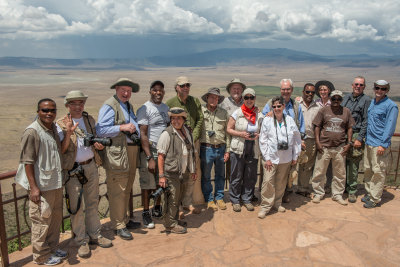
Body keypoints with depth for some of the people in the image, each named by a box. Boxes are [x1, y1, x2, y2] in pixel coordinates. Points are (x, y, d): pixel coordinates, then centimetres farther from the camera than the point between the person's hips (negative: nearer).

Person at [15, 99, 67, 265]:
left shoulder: (53, 128, 9)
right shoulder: (32, 132, -16)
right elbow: (27, 162, -18)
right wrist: (33, 187, -19)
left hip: (56, 183, 8)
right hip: (41, 185, -8)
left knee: (56, 217, 19)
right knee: (42, 220, 4)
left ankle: (52, 248, 36)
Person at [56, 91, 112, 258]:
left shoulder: (90, 120, 7)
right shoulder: (61, 124, -7)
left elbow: (97, 140, 18)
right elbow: (61, 150, -12)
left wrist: (99, 145, -5)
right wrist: (68, 133, -25)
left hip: (91, 166, 5)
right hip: (72, 169, -4)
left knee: (93, 203, 14)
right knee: (76, 206, 2)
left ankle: (94, 235, 29)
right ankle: (82, 241, 17)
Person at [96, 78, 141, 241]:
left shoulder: (128, 106, 19)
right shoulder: (109, 106, -9)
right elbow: (100, 130, -18)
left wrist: (136, 130, 13)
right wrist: (122, 127, -22)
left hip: (131, 150, 9)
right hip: (117, 153, -9)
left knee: (127, 189, 18)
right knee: (117, 191, -3)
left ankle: (125, 219, 32)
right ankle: (118, 226, 9)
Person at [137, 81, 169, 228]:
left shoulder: (166, 107, 11)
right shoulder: (144, 109, -9)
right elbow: (143, 135, -13)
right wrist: (150, 158, -17)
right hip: (150, 151, -6)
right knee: (148, 184, 2)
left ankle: (157, 208, 31)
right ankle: (146, 213, 16)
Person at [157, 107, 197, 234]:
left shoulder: (187, 131, 9)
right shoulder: (167, 133, -13)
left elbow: (191, 152, 19)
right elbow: (161, 156, -15)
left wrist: (193, 170, 19)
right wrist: (161, 176, -18)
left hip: (184, 173, 7)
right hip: (171, 173, -7)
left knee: (178, 199, 18)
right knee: (172, 199, 2)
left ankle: (175, 220, 34)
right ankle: (170, 224, 17)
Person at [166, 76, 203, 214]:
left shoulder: (195, 101, 9)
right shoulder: (170, 103, -2)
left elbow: (200, 120, 5)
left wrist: (193, 138, -5)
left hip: (193, 142, 4)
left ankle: (188, 203, 22)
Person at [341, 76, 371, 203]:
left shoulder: (366, 100, 0)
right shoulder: (346, 97, 13)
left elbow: (366, 121, -4)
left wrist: (359, 138, -10)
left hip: (355, 136, -4)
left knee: (353, 165, 0)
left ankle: (352, 191, 12)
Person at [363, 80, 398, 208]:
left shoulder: (391, 106, -8)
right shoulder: (372, 102, 14)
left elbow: (390, 127, -12)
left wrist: (383, 144, -16)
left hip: (380, 145, -7)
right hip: (368, 143, 7)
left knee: (378, 172, -2)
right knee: (367, 170, 13)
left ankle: (375, 199, 6)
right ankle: (369, 193, 26)